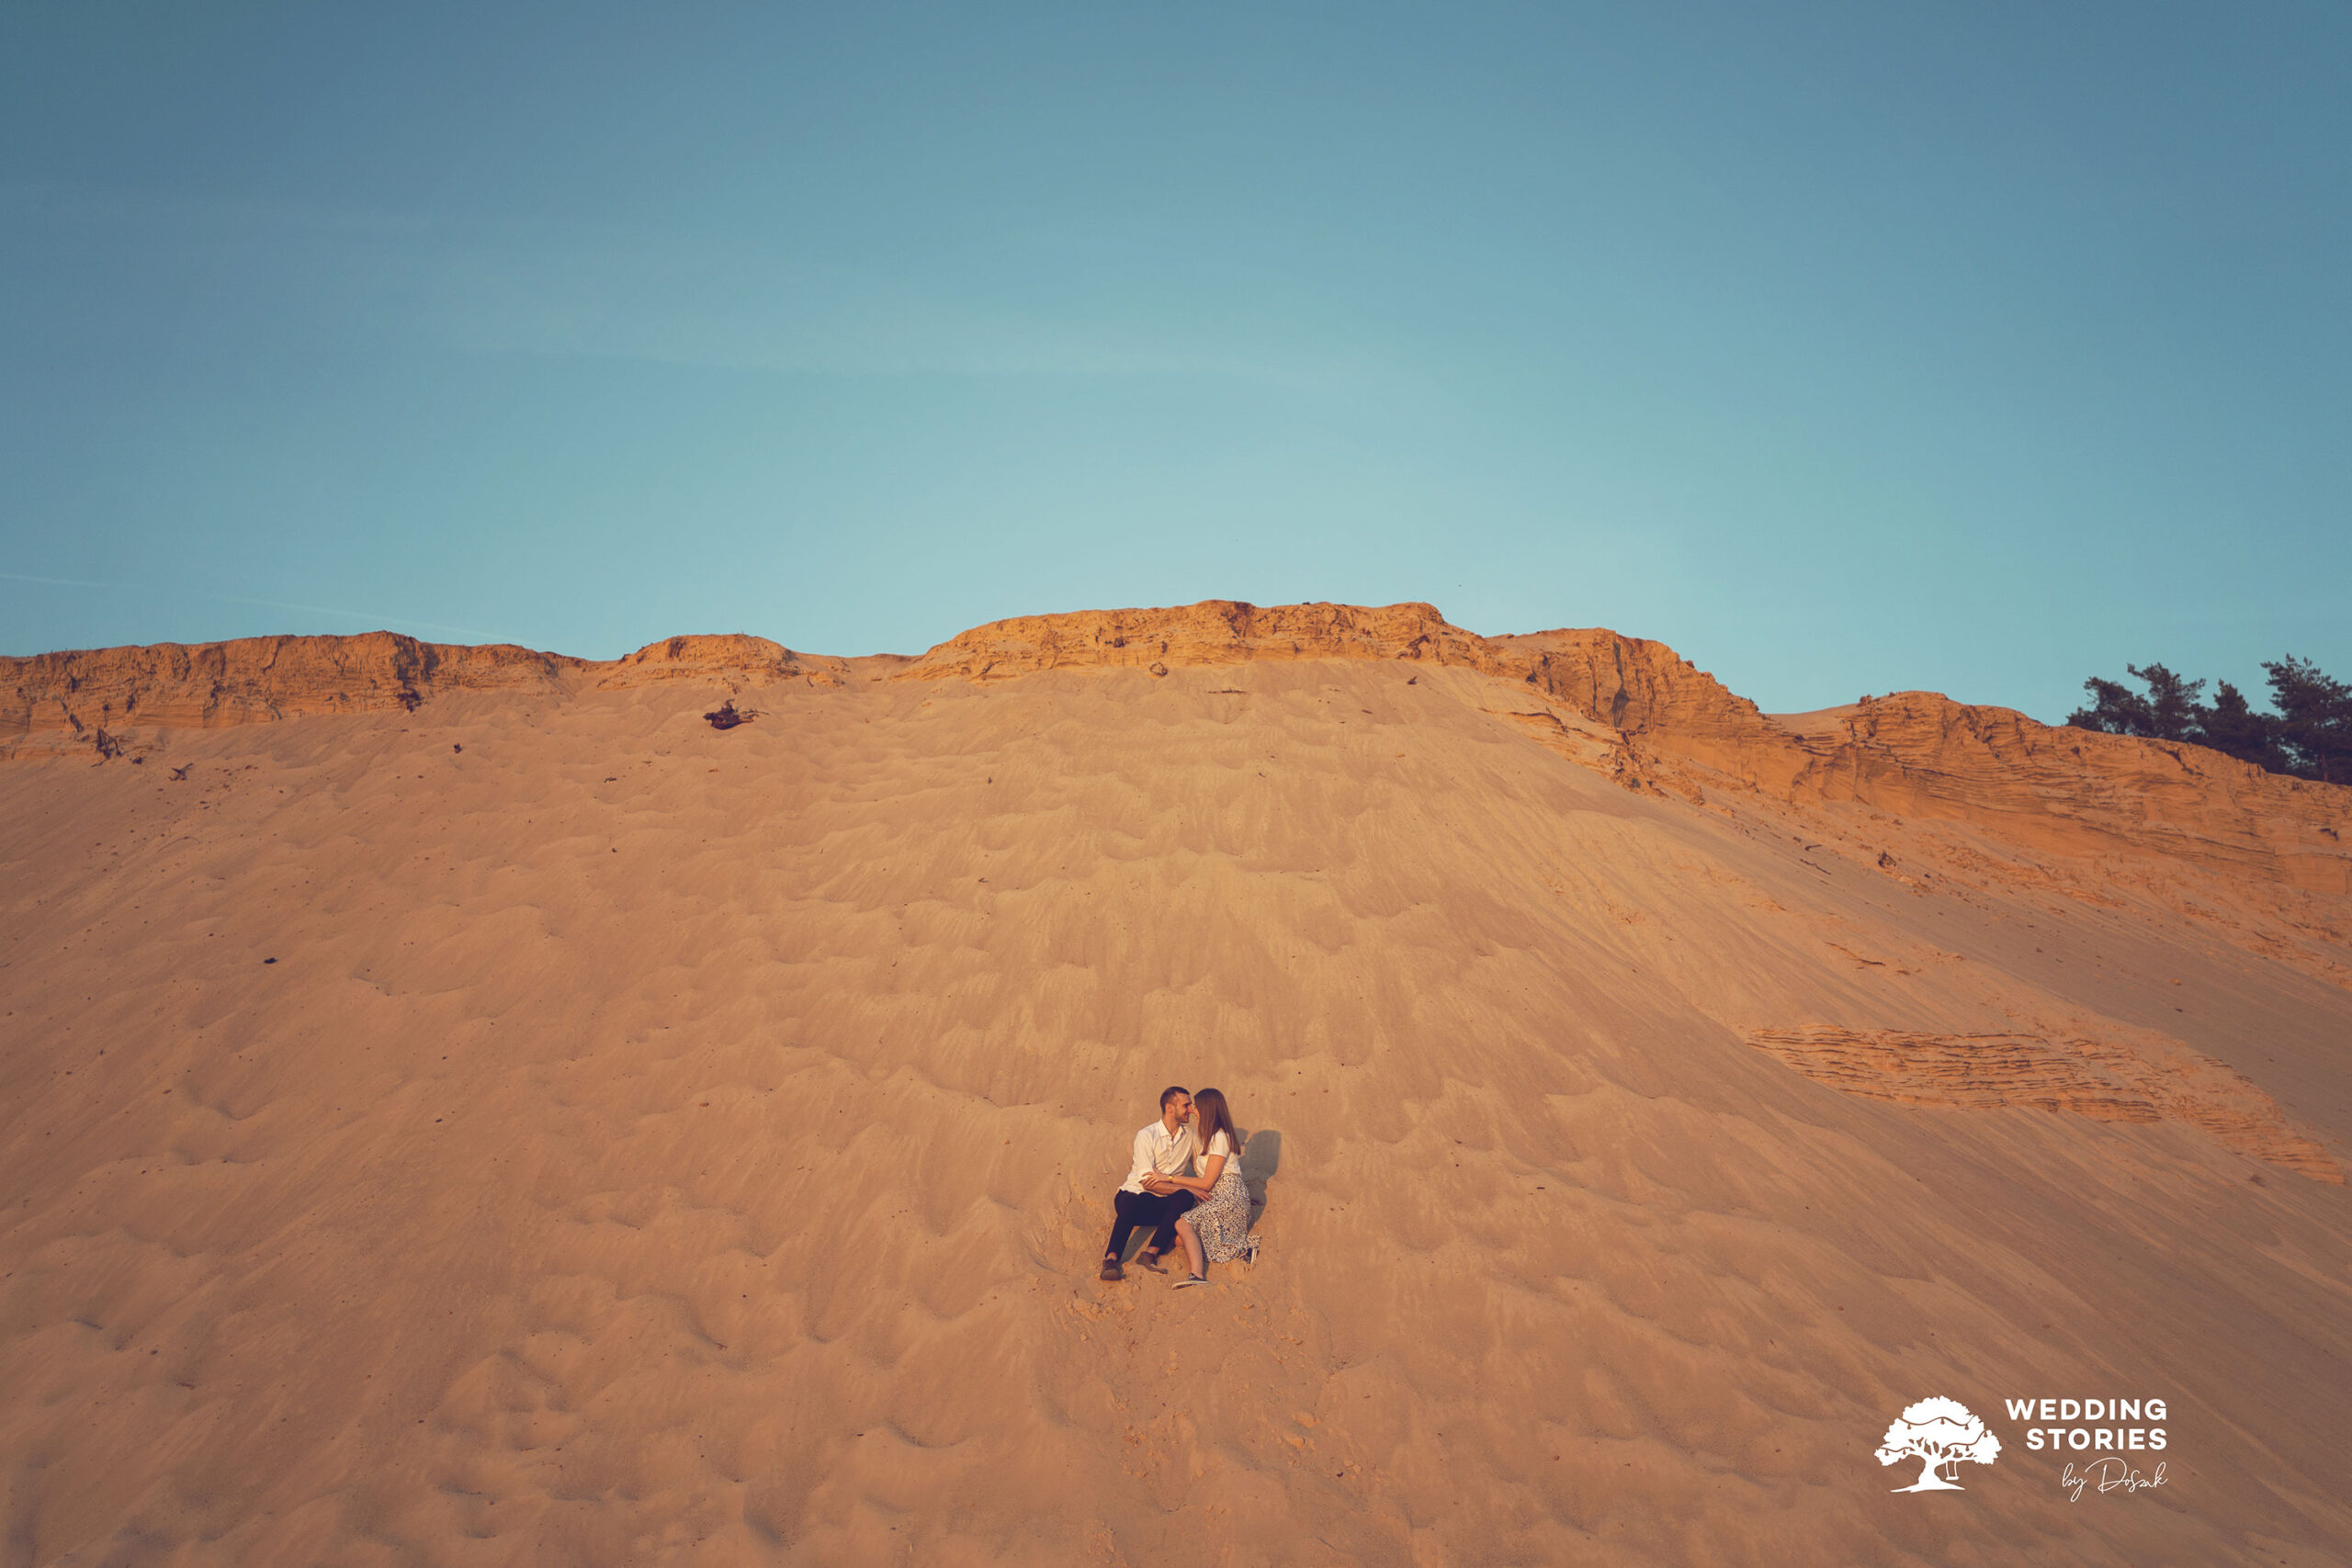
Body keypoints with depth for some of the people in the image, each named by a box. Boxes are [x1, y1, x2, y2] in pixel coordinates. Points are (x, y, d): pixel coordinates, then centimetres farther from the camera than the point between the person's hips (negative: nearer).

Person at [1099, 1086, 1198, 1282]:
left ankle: (1151, 1253, -33)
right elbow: (1147, 1182, -15)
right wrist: (1187, 1188, -20)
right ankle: (1111, 1259, -39)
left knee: (1185, 1199, -30)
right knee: (1130, 1203, -39)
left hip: (1162, 1205, 4)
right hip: (1134, 1194, -4)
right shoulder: (1147, 1135, -7)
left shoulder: (1190, 1135, 9)